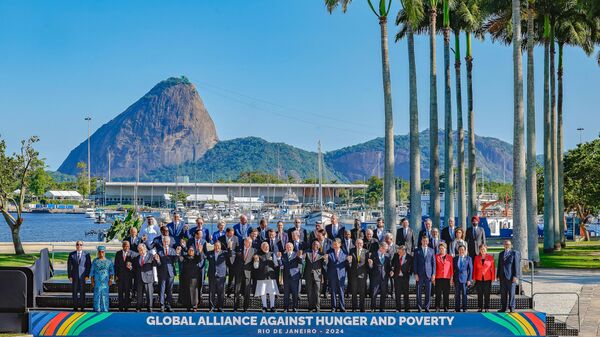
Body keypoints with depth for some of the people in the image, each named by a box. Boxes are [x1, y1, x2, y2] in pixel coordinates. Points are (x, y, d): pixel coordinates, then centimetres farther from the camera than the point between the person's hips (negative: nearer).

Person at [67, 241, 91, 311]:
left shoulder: (86, 255, 3)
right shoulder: (71, 254, 5)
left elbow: (89, 266, 2)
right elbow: (69, 265, 4)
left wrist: (87, 275, -6)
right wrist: (69, 276, -3)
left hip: (83, 276, -1)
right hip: (74, 275, 1)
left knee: (82, 291, -1)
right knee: (75, 291, 1)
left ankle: (82, 307, 3)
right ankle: (75, 307, 6)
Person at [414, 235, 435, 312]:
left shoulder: (431, 250, 10)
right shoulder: (417, 251, 6)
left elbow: (433, 263, 9)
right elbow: (415, 263, 3)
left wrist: (433, 274, 1)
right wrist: (415, 274, -5)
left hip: (428, 274, 1)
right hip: (420, 274, -1)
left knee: (428, 291, 1)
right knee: (419, 291, 0)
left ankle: (426, 307, 7)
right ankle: (419, 307, 6)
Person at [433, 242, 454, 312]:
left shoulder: (449, 257, 8)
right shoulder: (436, 256, 6)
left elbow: (452, 268, 8)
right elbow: (434, 267, 6)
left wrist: (451, 278, 2)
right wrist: (433, 276, 0)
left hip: (447, 278, 1)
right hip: (438, 278, -1)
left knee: (446, 294, 1)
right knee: (438, 294, -2)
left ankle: (446, 308, 6)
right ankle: (437, 308, 1)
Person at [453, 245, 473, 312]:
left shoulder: (468, 258, 5)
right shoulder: (455, 258, 11)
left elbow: (470, 269, 3)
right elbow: (453, 269, 12)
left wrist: (469, 279, -5)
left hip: (464, 278, -2)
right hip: (457, 278, 2)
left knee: (464, 294, -3)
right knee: (457, 294, 3)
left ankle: (464, 309, 2)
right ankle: (457, 309, 8)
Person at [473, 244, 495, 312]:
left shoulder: (490, 257, 2)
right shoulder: (477, 258, 7)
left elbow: (493, 268, 2)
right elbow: (474, 268, 9)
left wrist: (493, 278, -3)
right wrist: (474, 278, 4)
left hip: (487, 278, -2)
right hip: (479, 278, 2)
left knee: (487, 294, -1)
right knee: (479, 294, 4)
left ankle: (487, 308, 4)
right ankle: (480, 308, 9)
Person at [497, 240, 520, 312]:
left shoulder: (515, 253, -1)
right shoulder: (501, 254, 17)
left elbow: (516, 265, -6)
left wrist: (515, 276, -13)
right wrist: (498, 276, 11)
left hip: (511, 276, -5)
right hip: (502, 276, 5)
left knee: (511, 292, -3)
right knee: (503, 293, 4)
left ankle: (511, 307, 4)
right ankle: (503, 308, 8)